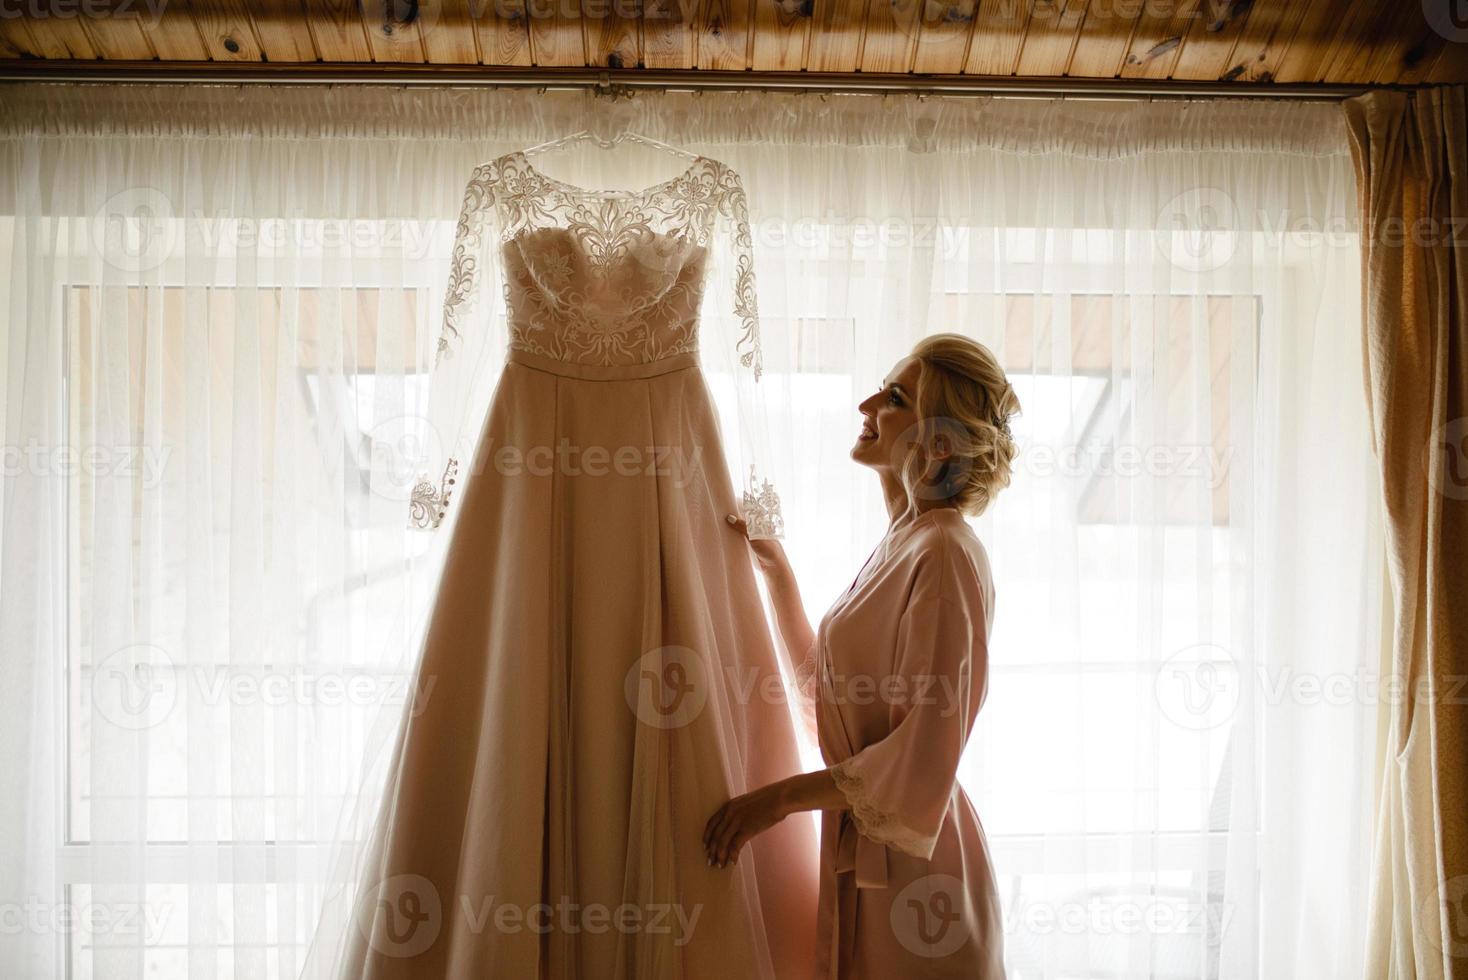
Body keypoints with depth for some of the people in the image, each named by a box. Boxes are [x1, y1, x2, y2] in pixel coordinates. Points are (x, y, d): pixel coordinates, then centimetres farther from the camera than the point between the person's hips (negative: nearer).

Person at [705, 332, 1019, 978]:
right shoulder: (902, 545, 8)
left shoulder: (943, 554, -20)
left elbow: (922, 759, -22)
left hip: (910, 872, -8)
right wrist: (775, 572, 8)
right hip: (863, 855, 8)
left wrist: (781, 797, -16)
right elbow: (824, 695, 12)